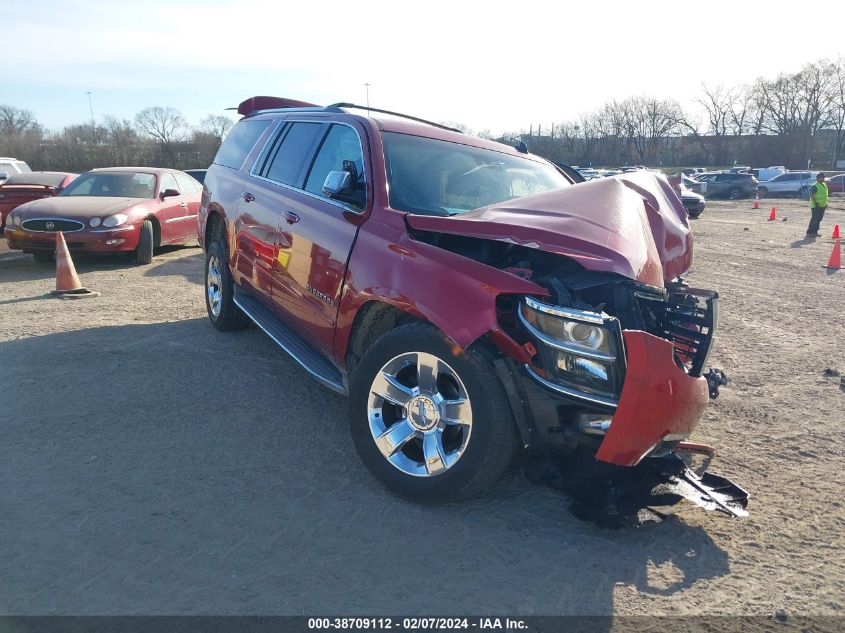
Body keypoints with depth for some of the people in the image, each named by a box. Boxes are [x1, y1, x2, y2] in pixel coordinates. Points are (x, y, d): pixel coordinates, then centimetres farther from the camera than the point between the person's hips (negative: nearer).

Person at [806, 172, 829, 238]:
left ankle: (815, 232, 19)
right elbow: (811, 196, -21)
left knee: (819, 219, 12)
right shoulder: (815, 186, -15)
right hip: (816, 206, -9)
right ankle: (809, 233, -7)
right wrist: (815, 203, -25)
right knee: (814, 219, -10)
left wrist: (826, 203, 20)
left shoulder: (824, 185, 14)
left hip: (822, 205, 9)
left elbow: (825, 195, 23)